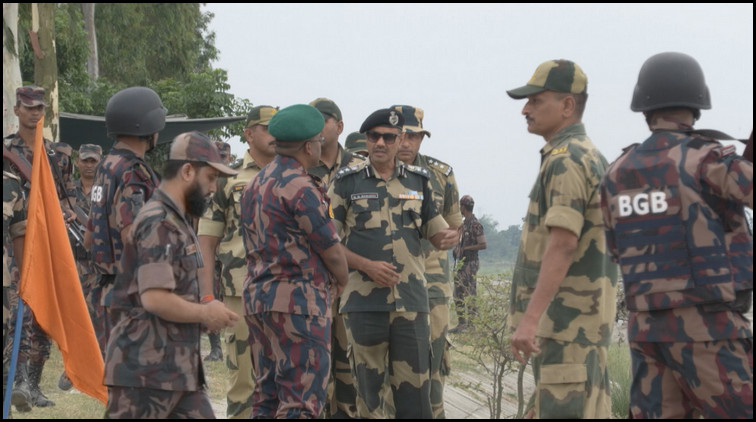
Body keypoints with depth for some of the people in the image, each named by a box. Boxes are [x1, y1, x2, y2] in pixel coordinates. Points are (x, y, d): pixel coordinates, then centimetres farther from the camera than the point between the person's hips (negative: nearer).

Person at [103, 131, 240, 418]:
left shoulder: (175, 220, 17)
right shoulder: (160, 223, -15)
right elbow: (154, 298, -24)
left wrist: (204, 308, 9)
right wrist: (205, 313, -11)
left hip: (176, 366, 10)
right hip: (147, 366, -10)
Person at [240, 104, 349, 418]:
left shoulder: (255, 184, 15)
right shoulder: (301, 188, -14)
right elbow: (332, 250, -9)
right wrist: (342, 281, 12)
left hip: (256, 296, 9)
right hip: (296, 300, -9)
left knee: (267, 397, 12)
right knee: (302, 402, -7)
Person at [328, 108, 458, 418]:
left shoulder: (418, 181, 10)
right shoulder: (347, 182, 2)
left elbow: (435, 231, 16)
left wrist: (447, 237, -9)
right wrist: (367, 266, -13)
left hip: (411, 299, 2)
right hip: (363, 300, -2)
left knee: (415, 385, 0)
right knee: (368, 385, 5)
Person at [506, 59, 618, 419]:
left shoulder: (566, 160, -14)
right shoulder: (589, 156, 18)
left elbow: (562, 244, -24)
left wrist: (530, 318, -29)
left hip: (566, 317, -10)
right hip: (580, 315, 10)